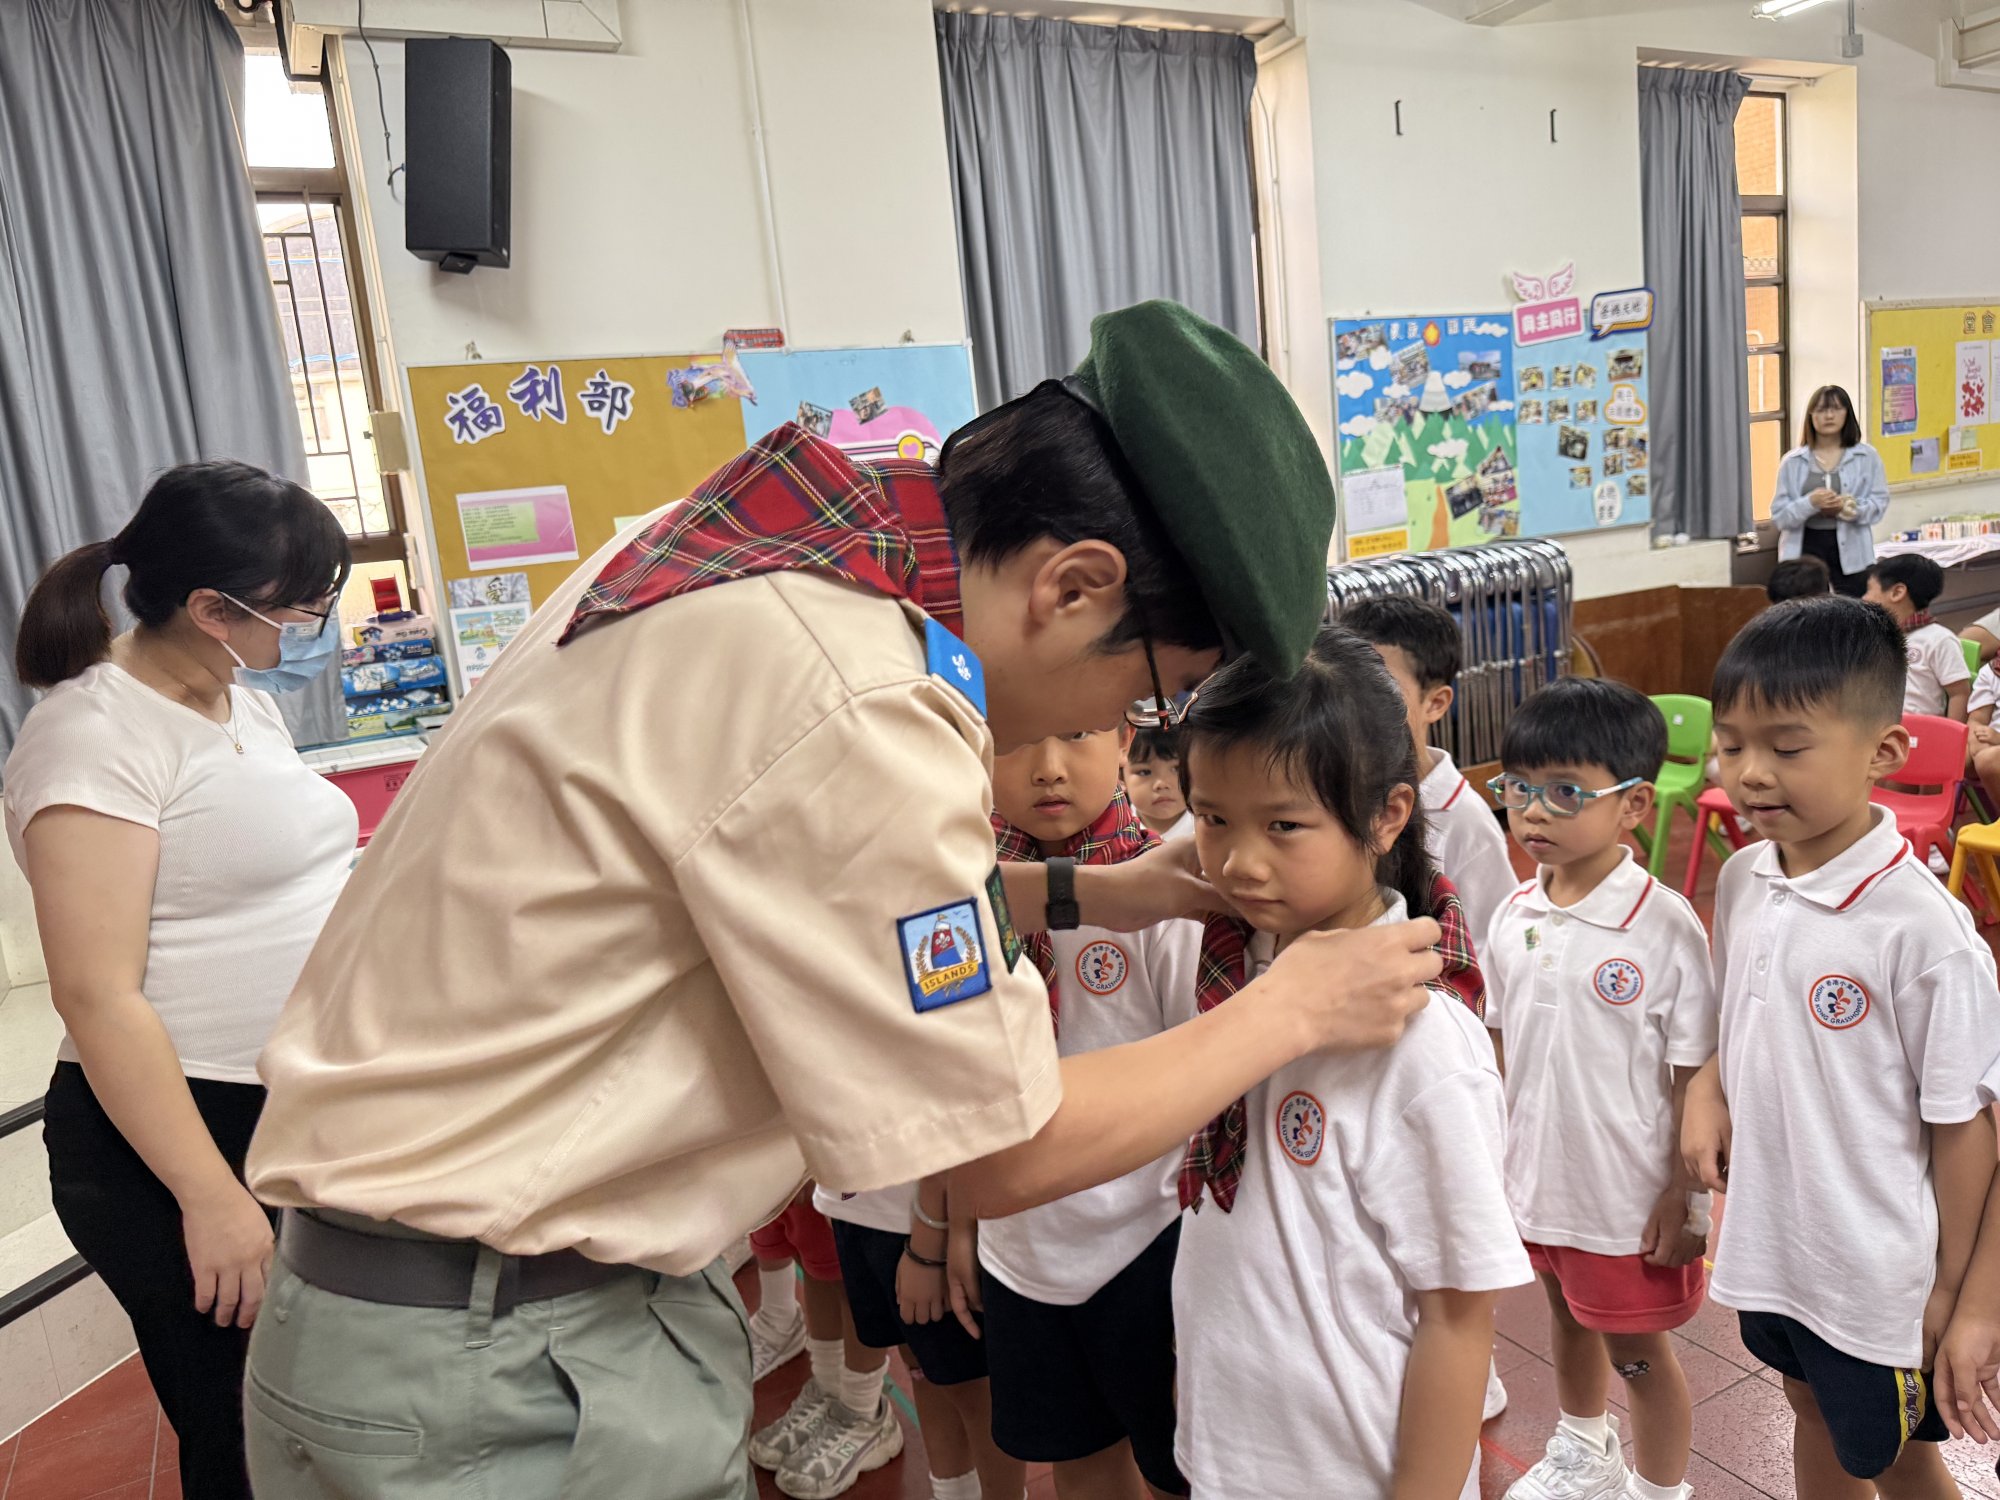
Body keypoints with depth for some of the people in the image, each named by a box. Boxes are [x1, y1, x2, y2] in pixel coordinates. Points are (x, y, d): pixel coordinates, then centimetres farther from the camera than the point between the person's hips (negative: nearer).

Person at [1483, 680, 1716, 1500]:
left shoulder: (1665, 926, -21)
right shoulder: (1512, 918, -5)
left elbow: (1697, 1076, -15)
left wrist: (1686, 1196, -13)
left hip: (1632, 1200, -6)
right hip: (1535, 1180, 6)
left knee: (1638, 1352, 14)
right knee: (1568, 1315, 27)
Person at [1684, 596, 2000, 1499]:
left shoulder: (1920, 927, -24)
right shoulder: (1742, 881, -6)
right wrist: (1707, 1089, -9)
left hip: (1876, 1276, -5)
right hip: (1767, 1242, 6)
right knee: (1814, 1419, 27)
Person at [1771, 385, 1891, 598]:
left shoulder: (1867, 456, 5)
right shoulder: (1792, 461, 4)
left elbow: (1879, 503, 1)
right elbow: (1779, 515, 0)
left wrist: (1848, 507, -19)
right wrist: (1810, 503, -19)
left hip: (1852, 550, 1)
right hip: (1806, 548, 0)